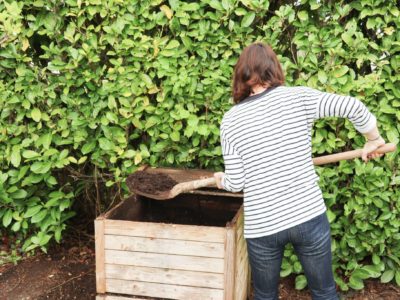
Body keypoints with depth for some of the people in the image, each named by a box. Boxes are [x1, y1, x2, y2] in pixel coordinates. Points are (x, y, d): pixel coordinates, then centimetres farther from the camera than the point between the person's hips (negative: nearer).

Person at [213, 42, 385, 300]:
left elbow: (237, 182, -3)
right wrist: (373, 140, 9)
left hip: (261, 225, 1)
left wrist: (222, 180, 20)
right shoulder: (298, 97, -4)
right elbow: (353, 107, -9)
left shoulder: (230, 120, -2)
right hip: (309, 215, 0)